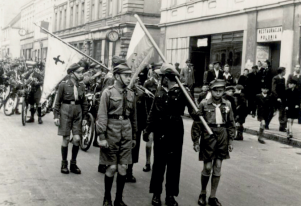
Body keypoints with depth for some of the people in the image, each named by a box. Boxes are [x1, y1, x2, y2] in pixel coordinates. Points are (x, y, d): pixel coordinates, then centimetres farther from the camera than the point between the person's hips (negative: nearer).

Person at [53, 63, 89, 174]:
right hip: (65, 111, -3)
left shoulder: (81, 86, 5)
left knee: (77, 139, -2)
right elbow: (57, 102, -2)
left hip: (77, 112, 3)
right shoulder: (63, 85, -6)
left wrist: (84, 117, 9)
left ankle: (73, 164, 14)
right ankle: (64, 164, 16)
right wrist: (56, 116, -5)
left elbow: (84, 103, 12)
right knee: (66, 139, 0)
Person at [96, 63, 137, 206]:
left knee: (123, 168, 6)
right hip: (112, 132, -4)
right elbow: (102, 116, -9)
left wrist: (134, 136, 16)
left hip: (126, 133, 4)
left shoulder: (131, 94, 8)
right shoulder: (108, 92, -5)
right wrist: (102, 136, -14)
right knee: (112, 167, 2)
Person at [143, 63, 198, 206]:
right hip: (160, 131, 3)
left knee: (173, 163, 5)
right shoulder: (160, 91, 5)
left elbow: (193, 110, -16)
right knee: (158, 162, 8)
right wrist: (148, 129, 8)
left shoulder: (182, 92, -9)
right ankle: (156, 193, 18)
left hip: (175, 131, -3)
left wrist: (200, 119, -36)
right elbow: (153, 112, 9)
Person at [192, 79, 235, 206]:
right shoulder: (204, 104, -6)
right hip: (208, 137, -3)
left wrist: (230, 140, 7)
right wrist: (196, 141, -6)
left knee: (218, 167, 6)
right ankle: (203, 193, 23)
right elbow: (197, 124, -4)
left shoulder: (227, 105, 3)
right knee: (207, 167, 0)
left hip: (222, 137, 3)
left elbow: (231, 124, 9)